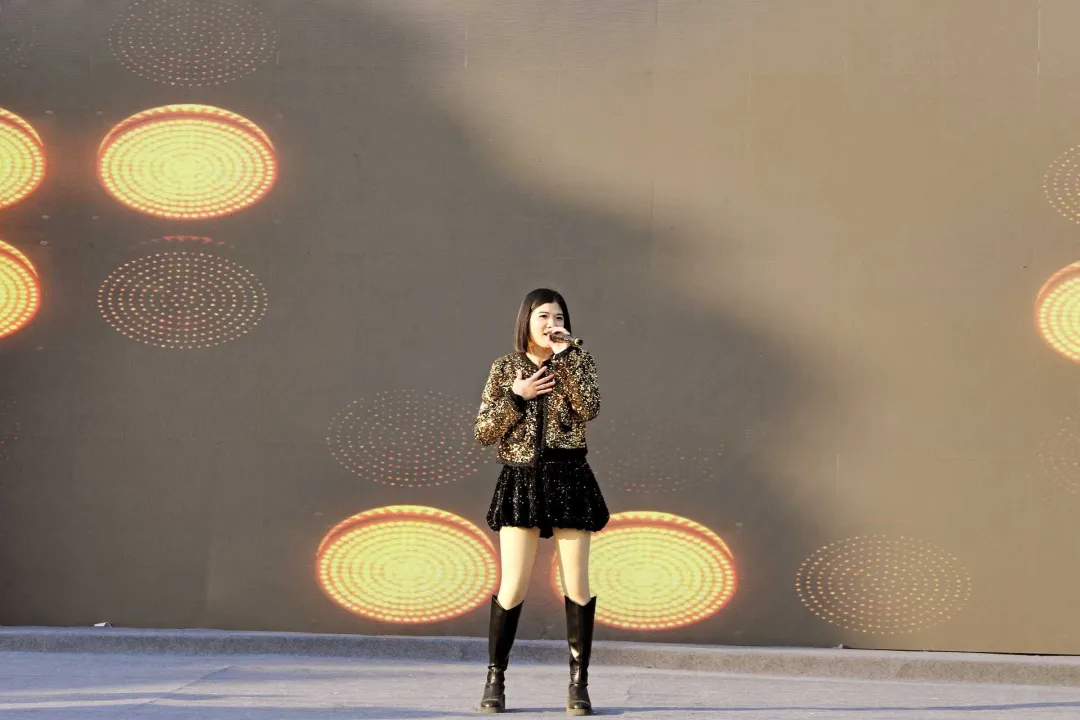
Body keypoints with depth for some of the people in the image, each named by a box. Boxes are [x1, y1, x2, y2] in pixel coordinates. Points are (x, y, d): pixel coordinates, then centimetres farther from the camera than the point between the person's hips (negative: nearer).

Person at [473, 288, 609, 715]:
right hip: (521, 481, 0)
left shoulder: (578, 361, 5)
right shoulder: (505, 367, 6)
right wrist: (516, 397, -10)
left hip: (568, 479, 0)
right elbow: (484, 432, 2)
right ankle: (495, 681, 10)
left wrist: (563, 357, -13)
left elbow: (589, 409, -15)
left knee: (576, 586, 2)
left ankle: (579, 685, 11)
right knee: (512, 587, -3)